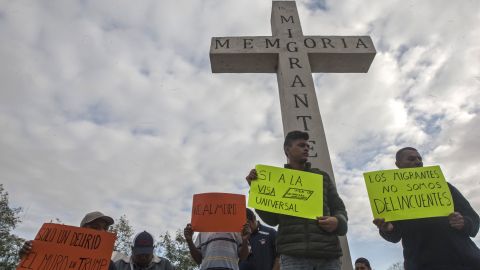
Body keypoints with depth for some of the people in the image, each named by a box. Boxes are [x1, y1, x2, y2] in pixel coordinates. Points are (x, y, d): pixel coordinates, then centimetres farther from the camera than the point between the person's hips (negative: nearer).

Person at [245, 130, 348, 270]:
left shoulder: (322, 176, 19)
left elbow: (339, 208, 19)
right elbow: (272, 219, 8)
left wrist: (337, 221, -5)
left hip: (328, 253, 3)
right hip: (293, 254, -2)